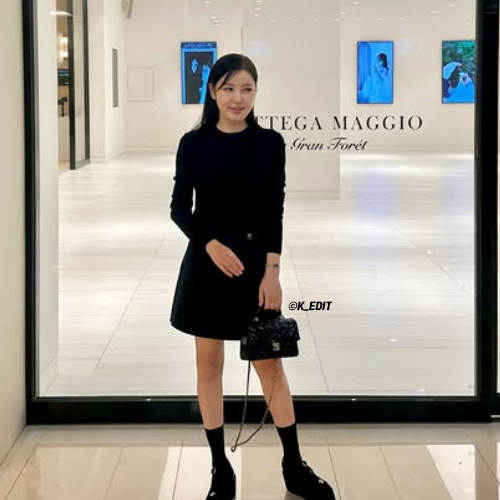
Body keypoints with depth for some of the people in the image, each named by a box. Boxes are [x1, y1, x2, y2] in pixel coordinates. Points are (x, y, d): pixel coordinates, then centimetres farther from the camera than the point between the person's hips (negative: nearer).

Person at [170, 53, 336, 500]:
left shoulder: (270, 143, -1)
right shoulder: (194, 143, -3)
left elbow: (275, 212, -3)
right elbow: (179, 207, -2)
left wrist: (272, 272, -12)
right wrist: (211, 244, -19)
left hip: (256, 260, 0)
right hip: (206, 261, 0)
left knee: (270, 363, 4)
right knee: (209, 365, 5)